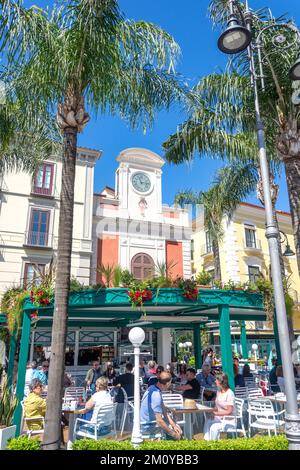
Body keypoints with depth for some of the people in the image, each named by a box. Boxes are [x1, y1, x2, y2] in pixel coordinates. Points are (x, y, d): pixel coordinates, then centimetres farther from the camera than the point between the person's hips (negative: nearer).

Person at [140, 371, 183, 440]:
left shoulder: (152, 388, 2)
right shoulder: (156, 395, -28)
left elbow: (164, 411, 9)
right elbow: (159, 421, -29)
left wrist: (173, 425, 2)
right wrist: (173, 434, -17)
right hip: (149, 426, -9)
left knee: (177, 428, 14)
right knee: (178, 433, -8)